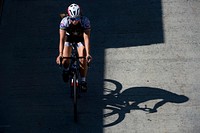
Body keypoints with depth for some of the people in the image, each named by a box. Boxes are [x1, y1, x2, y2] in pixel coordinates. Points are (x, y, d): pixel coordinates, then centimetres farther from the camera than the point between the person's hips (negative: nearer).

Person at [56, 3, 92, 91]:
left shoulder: (85, 21, -35)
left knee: (83, 60, -17)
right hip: (69, 37, 1)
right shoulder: (64, 21, -34)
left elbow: (86, 38, -36)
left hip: (81, 38, -1)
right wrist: (60, 54, -46)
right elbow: (62, 39, -36)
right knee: (65, 60, -13)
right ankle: (66, 70, 22)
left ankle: (83, 81, 0)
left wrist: (88, 54, -45)